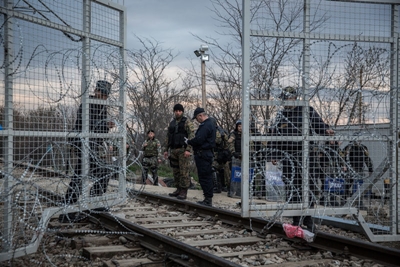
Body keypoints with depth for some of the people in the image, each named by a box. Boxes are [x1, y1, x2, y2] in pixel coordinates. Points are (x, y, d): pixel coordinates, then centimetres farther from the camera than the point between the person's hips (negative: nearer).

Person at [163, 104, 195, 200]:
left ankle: (184, 192, -6)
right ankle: (178, 189, 18)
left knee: (184, 171, -8)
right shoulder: (171, 123, 17)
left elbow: (191, 136, -12)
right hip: (173, 150, 7)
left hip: (183, 150, -6)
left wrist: (188, 150, -20)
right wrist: (165, 149, 14)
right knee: (175, 171, 9)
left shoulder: (187, 122, -3)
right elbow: (168, 137, 20)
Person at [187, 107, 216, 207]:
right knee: (207, 177, 14)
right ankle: (208, 199, 20)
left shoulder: (205, 126, -17)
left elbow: (198, 140, -24)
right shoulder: (211, 124, 18)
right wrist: (190, 142, 14)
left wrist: (188, 142, -6)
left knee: (204, 177, -7)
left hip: (203, 154, -11)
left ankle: (208, 200, -4)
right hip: (208, 153, 11)